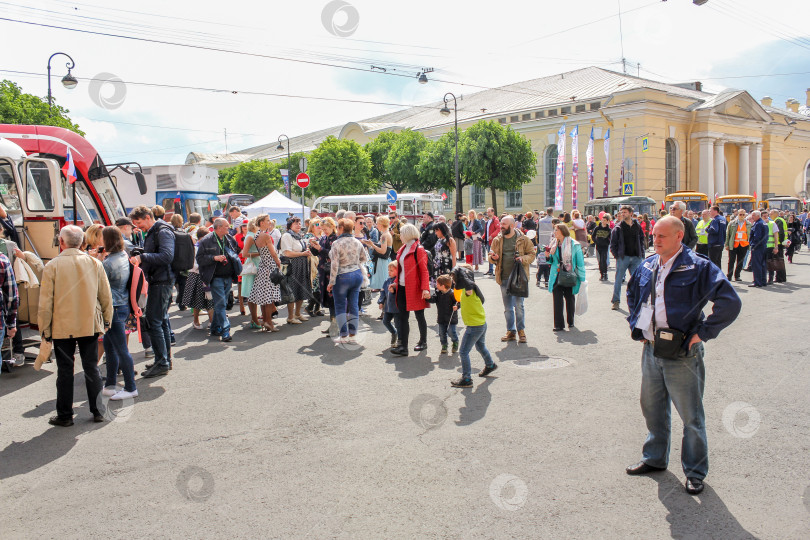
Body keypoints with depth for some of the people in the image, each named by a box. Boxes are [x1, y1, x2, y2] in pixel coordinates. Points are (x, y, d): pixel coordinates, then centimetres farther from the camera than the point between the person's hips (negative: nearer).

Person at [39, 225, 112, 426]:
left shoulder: (52, 265, -9)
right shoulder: (94, 263, -2)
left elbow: (45, 302, -7)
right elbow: (106, 296, 5)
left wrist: (44, 328, 3)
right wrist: (107, 320, 17)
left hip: (62, 327, -2)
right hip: (90, 326, 2)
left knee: (65, 371, 7)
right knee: (91, 368, 11)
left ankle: (65, 415, 15)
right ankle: (97, 411, 16)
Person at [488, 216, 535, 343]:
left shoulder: (523, 239, -1)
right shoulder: (497, 240, 8)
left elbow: (532, 254, 3)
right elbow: (491, 255, 14)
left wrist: (523, 259, -16)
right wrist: (493, 258, -9)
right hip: (504, 278, 4)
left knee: (518, 305, -2)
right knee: (507, 307, 10)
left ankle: (521, 330, 12)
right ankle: (511, 331, 20)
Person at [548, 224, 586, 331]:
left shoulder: (574, 245, -5)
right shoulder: (555, 245, 10)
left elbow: (580, 263, -2)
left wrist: (582, 279, -4)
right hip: (557, 277, 3)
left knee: (570, 299, 9)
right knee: (557, 300, -4)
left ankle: (570, 322, 27)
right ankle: (558, 325, 0)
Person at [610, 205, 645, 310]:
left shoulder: (637, 226, 7)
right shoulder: (618, 228, -2)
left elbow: (641, 238, 18)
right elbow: (613, 242, 0)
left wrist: (641, 251, 8)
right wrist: (616, 254, -6)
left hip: (636, 257, 3)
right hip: (623, 257, -3)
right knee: (618, 279, 1)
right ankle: (616, 301, 10)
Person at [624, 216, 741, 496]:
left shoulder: (698, 268, -13)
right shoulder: (648, 266, 7)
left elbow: (730, 302, -20)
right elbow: (632, 293, 26)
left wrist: (702, 332, -17)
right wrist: (635, 324, 15)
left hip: (682, 355, -6)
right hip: (651, 350, 6)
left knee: (691, 416, 7)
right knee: (652, 409, 19)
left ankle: (695, 472, 23)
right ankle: (654, 458, 38)